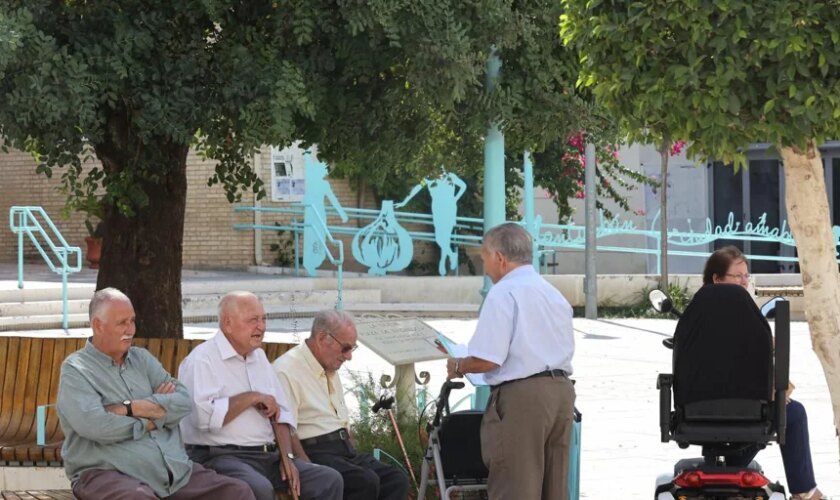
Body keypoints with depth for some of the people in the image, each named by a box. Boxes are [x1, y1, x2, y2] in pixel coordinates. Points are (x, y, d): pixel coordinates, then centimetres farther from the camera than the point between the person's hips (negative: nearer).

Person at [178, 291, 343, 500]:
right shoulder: (202, 360, -7)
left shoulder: (259, 357, 20)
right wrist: (251, 398, -14)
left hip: (268, 455, 8)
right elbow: (203, 416, -23)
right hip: (220, 456, -8)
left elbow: (280, 412, 21)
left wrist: (287, 457, 5)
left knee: (329, 480, -5)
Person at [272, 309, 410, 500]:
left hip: (345, 449, 9)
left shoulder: (330, 370, 21)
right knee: (365, 481, -30)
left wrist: (356, 458, 14)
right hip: (314, 452, -9)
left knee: (397, 480, -12)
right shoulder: (287, 371, -10)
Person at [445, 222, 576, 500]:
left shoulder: (504, 293, -9)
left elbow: (487, 360, -16)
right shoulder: (554, 294, 17)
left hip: (520, 396, -8)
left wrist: (458, 366, 3)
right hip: (561, 391, 8)